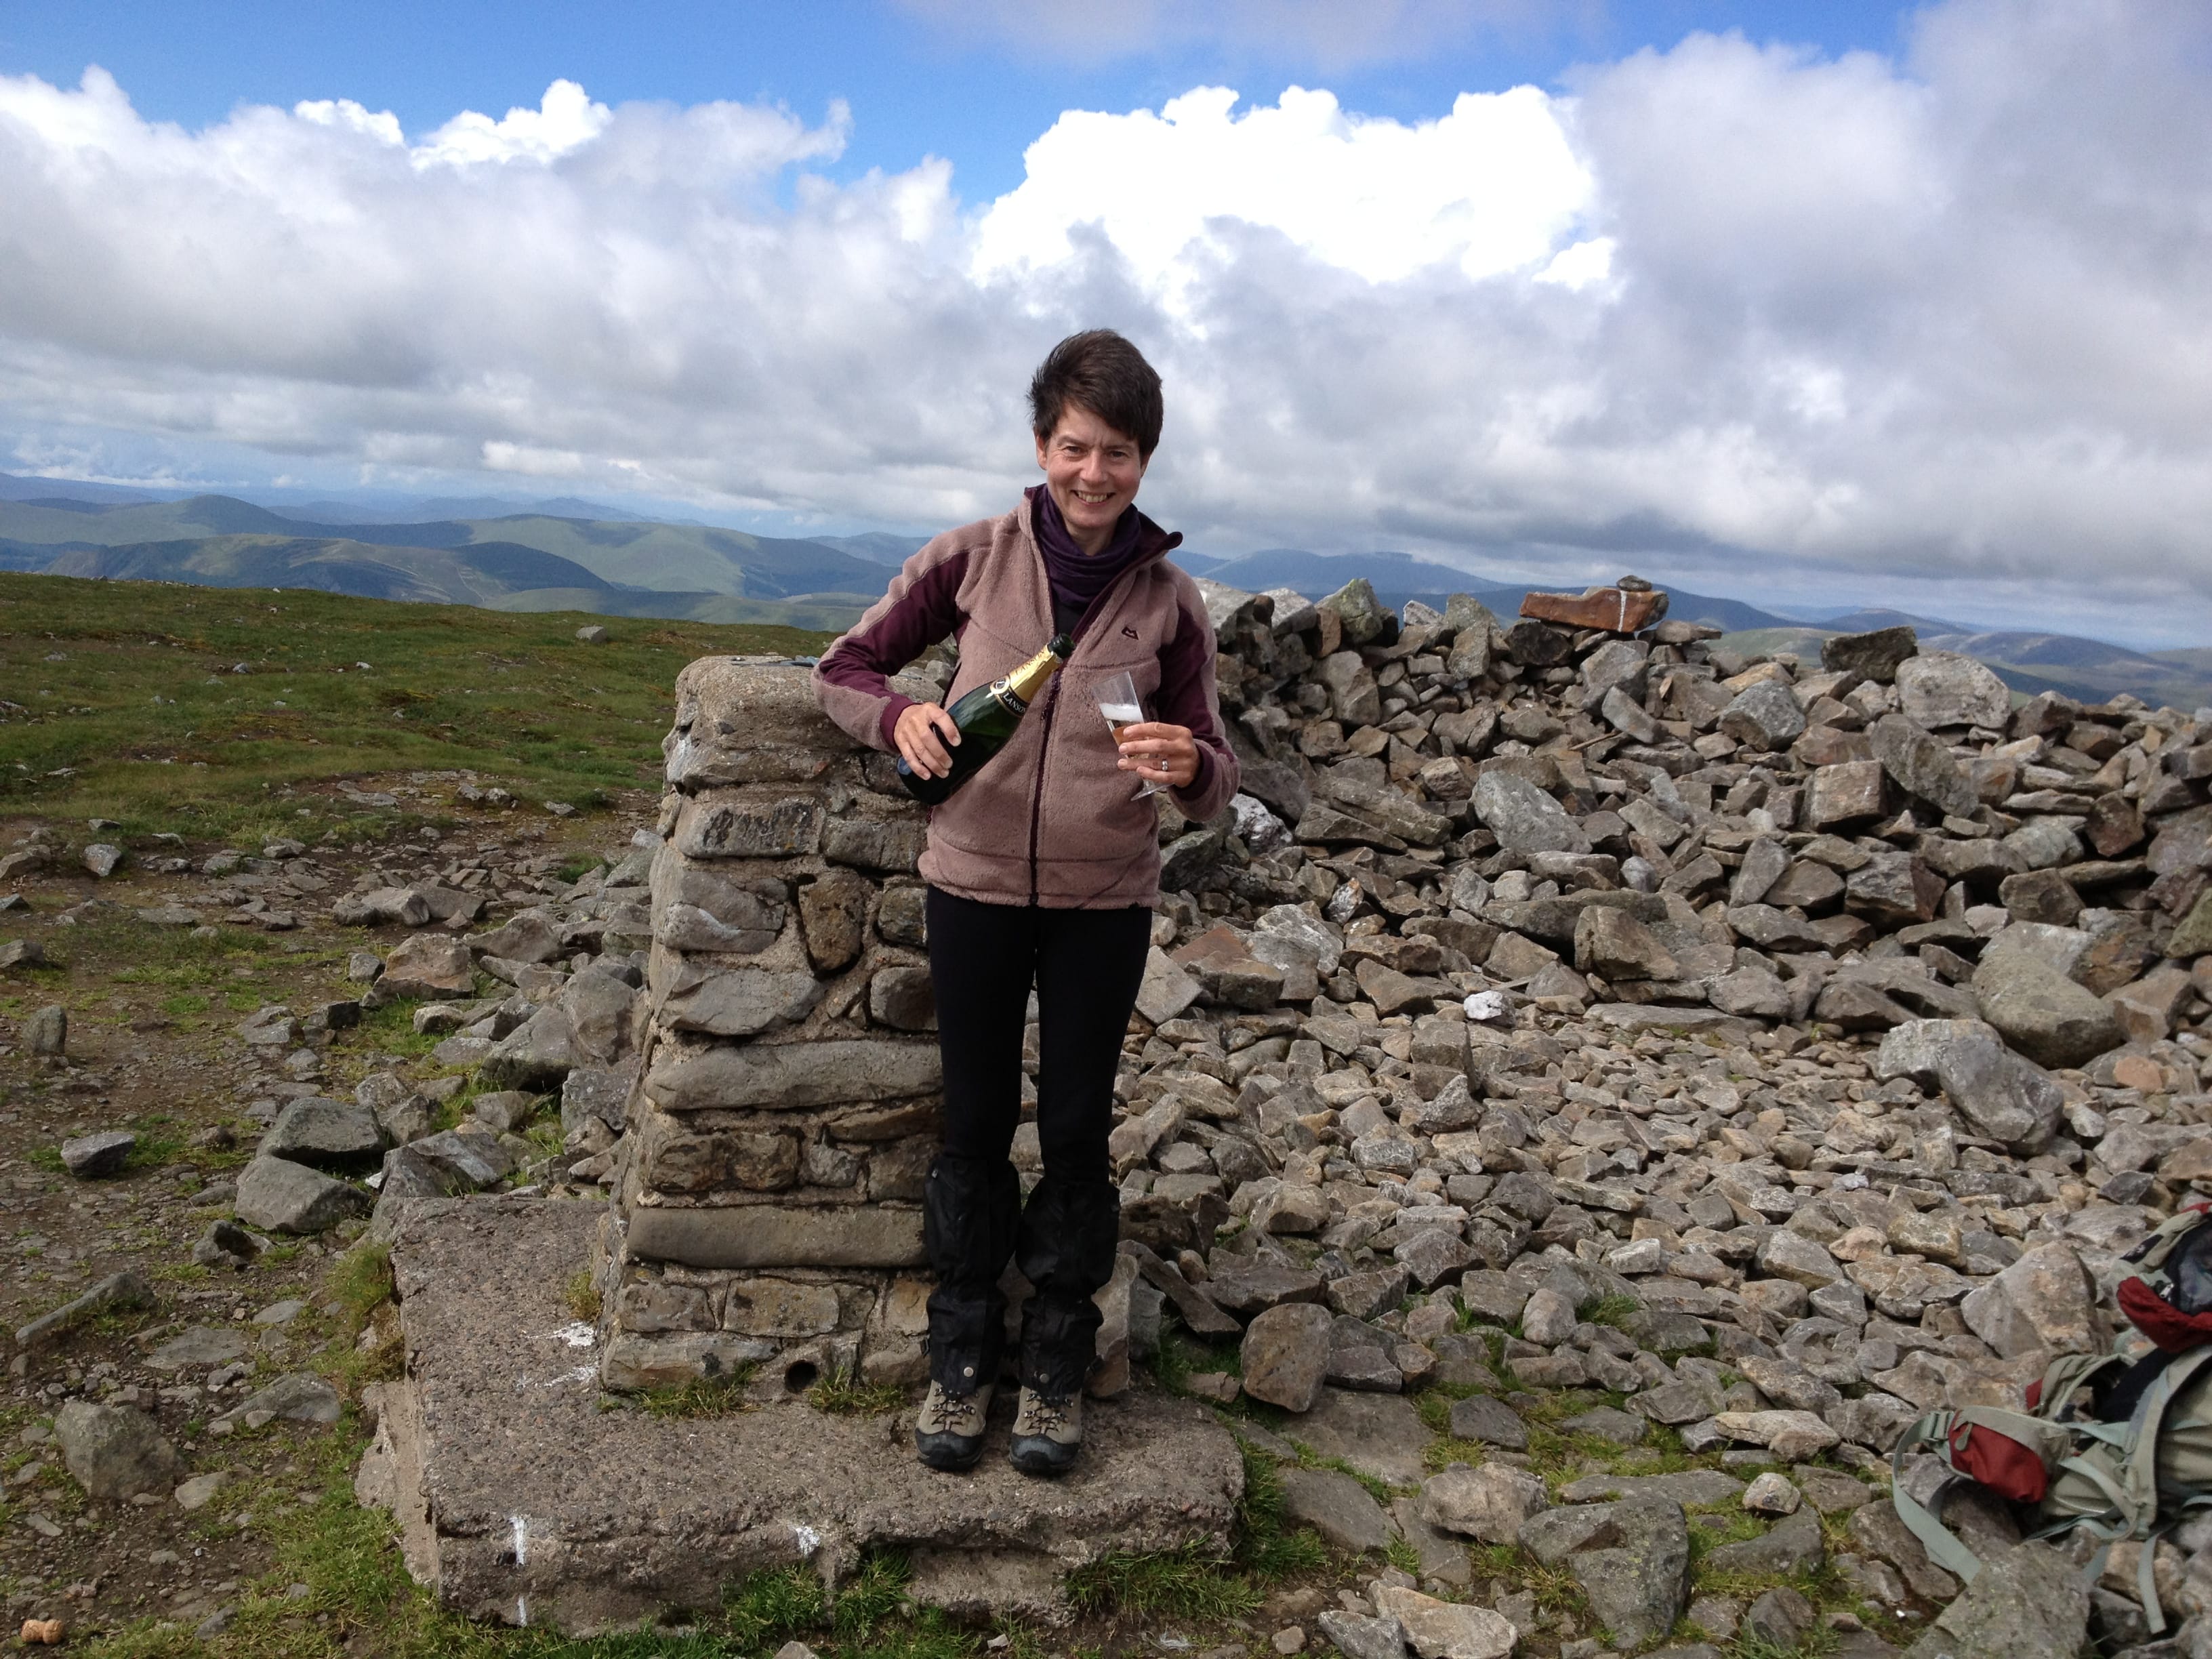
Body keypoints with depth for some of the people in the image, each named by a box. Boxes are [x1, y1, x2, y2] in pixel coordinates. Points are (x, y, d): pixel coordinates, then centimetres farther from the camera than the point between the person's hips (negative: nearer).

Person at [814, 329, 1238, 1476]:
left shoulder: (1168, 600, -3)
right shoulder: (972, 559, -5)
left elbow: (1213, 777, 0)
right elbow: (843, 670, 3)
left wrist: (1189, 767, -25)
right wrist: (900, 717, -20)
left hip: (1104, 904, 0)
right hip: (975, 886, 0)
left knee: (1075, 1131, 10)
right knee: (975, 1124, 10)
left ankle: (1056, 1367, 28)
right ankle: (960, 1358, 28)